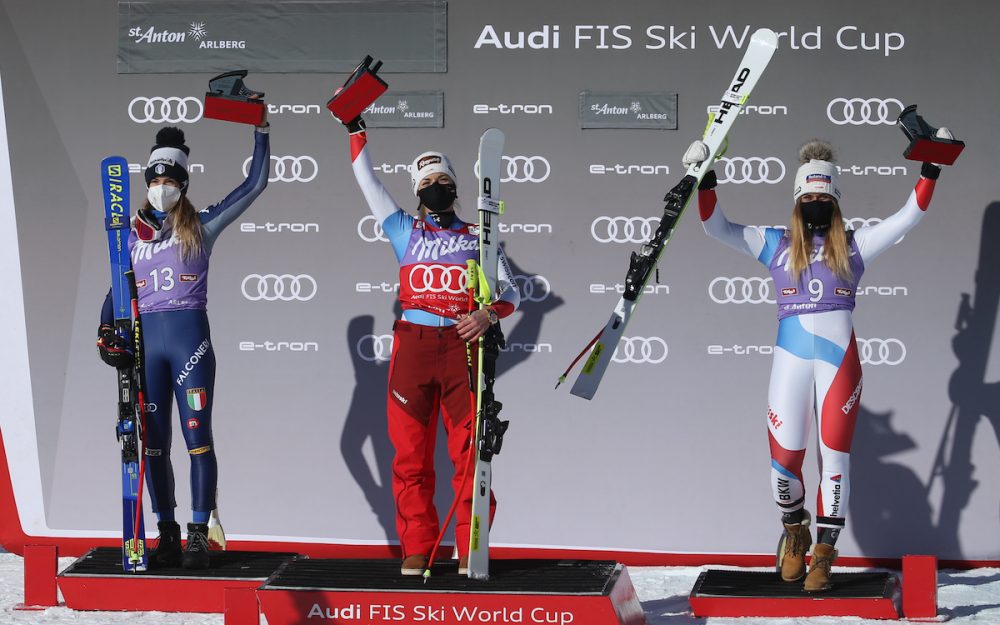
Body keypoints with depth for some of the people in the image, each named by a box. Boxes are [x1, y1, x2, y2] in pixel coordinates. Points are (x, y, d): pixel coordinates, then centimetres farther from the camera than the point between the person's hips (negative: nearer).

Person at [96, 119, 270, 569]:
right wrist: (106, 334, 5)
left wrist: (261, 131, 0)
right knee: (153, 444, 5)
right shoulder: (135, 235, 14)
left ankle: (198, 536, 0)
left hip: (190, 337, -3)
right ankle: (167, 537, 13)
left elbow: (255, 184, 4)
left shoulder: (201, 226, 5)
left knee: (197, 438, -6)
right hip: (146, 341, 3)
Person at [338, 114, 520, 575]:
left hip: (462, 346, -1)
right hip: (413, 346, 1)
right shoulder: (405, 231, 17)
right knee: (411, 454, -1)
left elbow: (510, 292, 11)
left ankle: (471, 550, -2)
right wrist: (355, 129, 13)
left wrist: (489, 314, -9)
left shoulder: (479, 239, 15)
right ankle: (417, 549, 5)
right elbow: (367, 182, 17)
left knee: (470, 454, -6)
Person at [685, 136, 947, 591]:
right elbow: (717, 227, 12)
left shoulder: (853, 245, 13)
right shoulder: (776, 244, 14)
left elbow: (909, 217, 13)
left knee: (834, 453, -2)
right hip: (791, 359, 0)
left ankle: (823, 553, 6)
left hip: (839, 359, 0)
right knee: (784, 455, -2)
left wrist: (929, 173, 4)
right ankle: (794, 531, 26)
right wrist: (705, 184, 0)